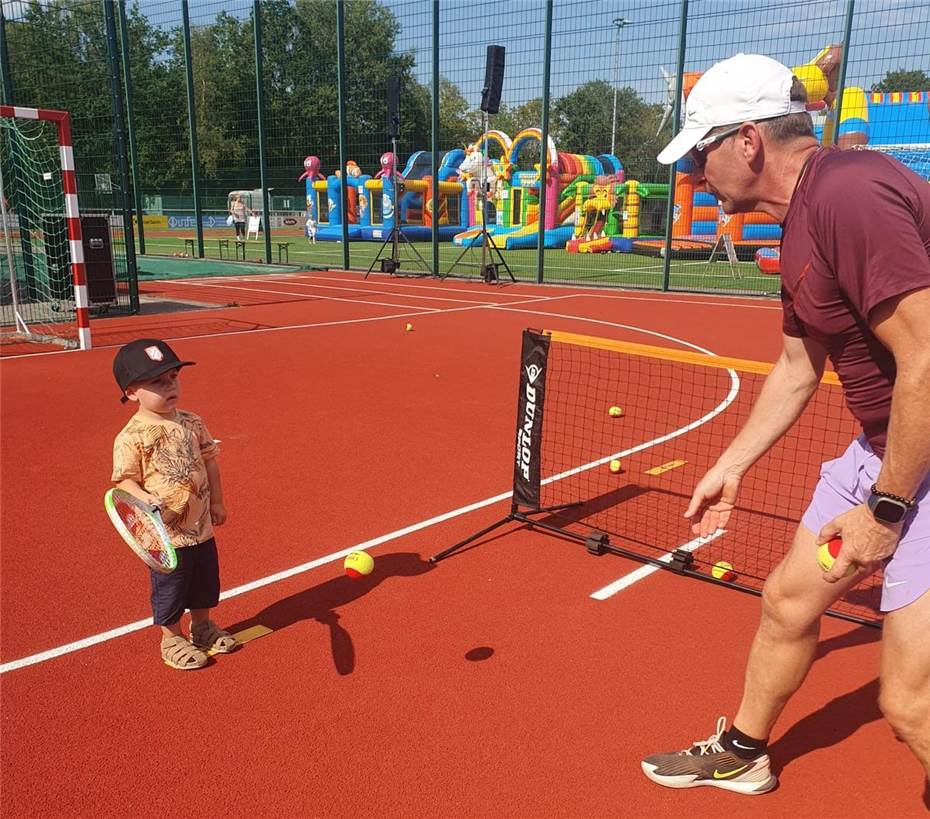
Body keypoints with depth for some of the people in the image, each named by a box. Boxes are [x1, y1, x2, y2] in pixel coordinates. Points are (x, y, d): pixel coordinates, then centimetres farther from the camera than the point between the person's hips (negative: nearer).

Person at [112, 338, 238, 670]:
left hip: (201, 527, 6)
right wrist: (145, 499, -34)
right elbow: (125, 480, -15)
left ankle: (202, 626, 45)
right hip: (164, 533, -6)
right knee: (169, 590, 12)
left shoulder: (192, 423, 0)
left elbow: (208, 462, 9)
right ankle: (172, 639, 34)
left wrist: (216, 502, 12)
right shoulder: (131, 437, -18)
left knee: (206, 581, 22)